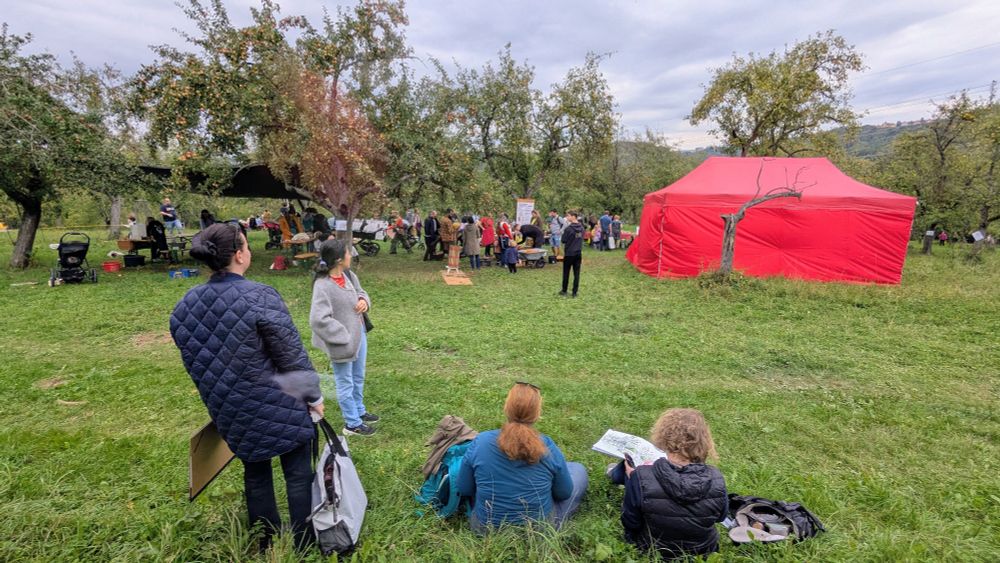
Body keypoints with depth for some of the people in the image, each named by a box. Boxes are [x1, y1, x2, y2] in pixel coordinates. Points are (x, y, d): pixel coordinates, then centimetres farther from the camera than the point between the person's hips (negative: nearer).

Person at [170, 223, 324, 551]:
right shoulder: (260, 297, -23)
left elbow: (194, 365, 9)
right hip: (278, 406, -6)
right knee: (298, 473, 13)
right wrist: (314, 397, -4)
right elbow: (293, 358, -18)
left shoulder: (185, 305, -3)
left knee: (255, 475, 23)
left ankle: (266, 544, 40)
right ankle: (303, 544, 27)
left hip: (231, 411, 6)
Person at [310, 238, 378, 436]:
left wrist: (364, 300, -9)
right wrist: (344, 337, -26)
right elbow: (318, 319, -31)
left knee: (358, 378, 26)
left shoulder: (348, 275, -4)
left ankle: (359, 411, 48)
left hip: (359, 333, 8)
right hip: (343, 342, -8)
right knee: (346, 383, 13)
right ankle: (352, 424, 31)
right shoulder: (323, 286, -27)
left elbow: (359, 291, 15)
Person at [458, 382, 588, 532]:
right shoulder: (548, 447, -19)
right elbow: (564, 493, -4)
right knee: (578, 469, 18)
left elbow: (464, 490, -5)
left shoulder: (480, 442, -18)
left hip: (486, 530, 2)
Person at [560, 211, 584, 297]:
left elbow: (563, 241, -9)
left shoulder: (568, 229, -16)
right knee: (576, 273, 6)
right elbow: (582, 240, 12)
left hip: (569, 254, -5)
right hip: (578, 253, 5)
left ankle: (564, 291, 17)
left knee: (566, 273, 9)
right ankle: (575, 292, 9)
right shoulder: (581, 228, 3)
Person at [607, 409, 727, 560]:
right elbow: (720, 516, -4)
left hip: (652, 551, -2)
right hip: (703, 550, 3)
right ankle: (619, 473, 51)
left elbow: (631, 524, -19)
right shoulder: (716, 479, -26)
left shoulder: (642, 477, -34)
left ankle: (618, 473, 52)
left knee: (630, 474, 16)